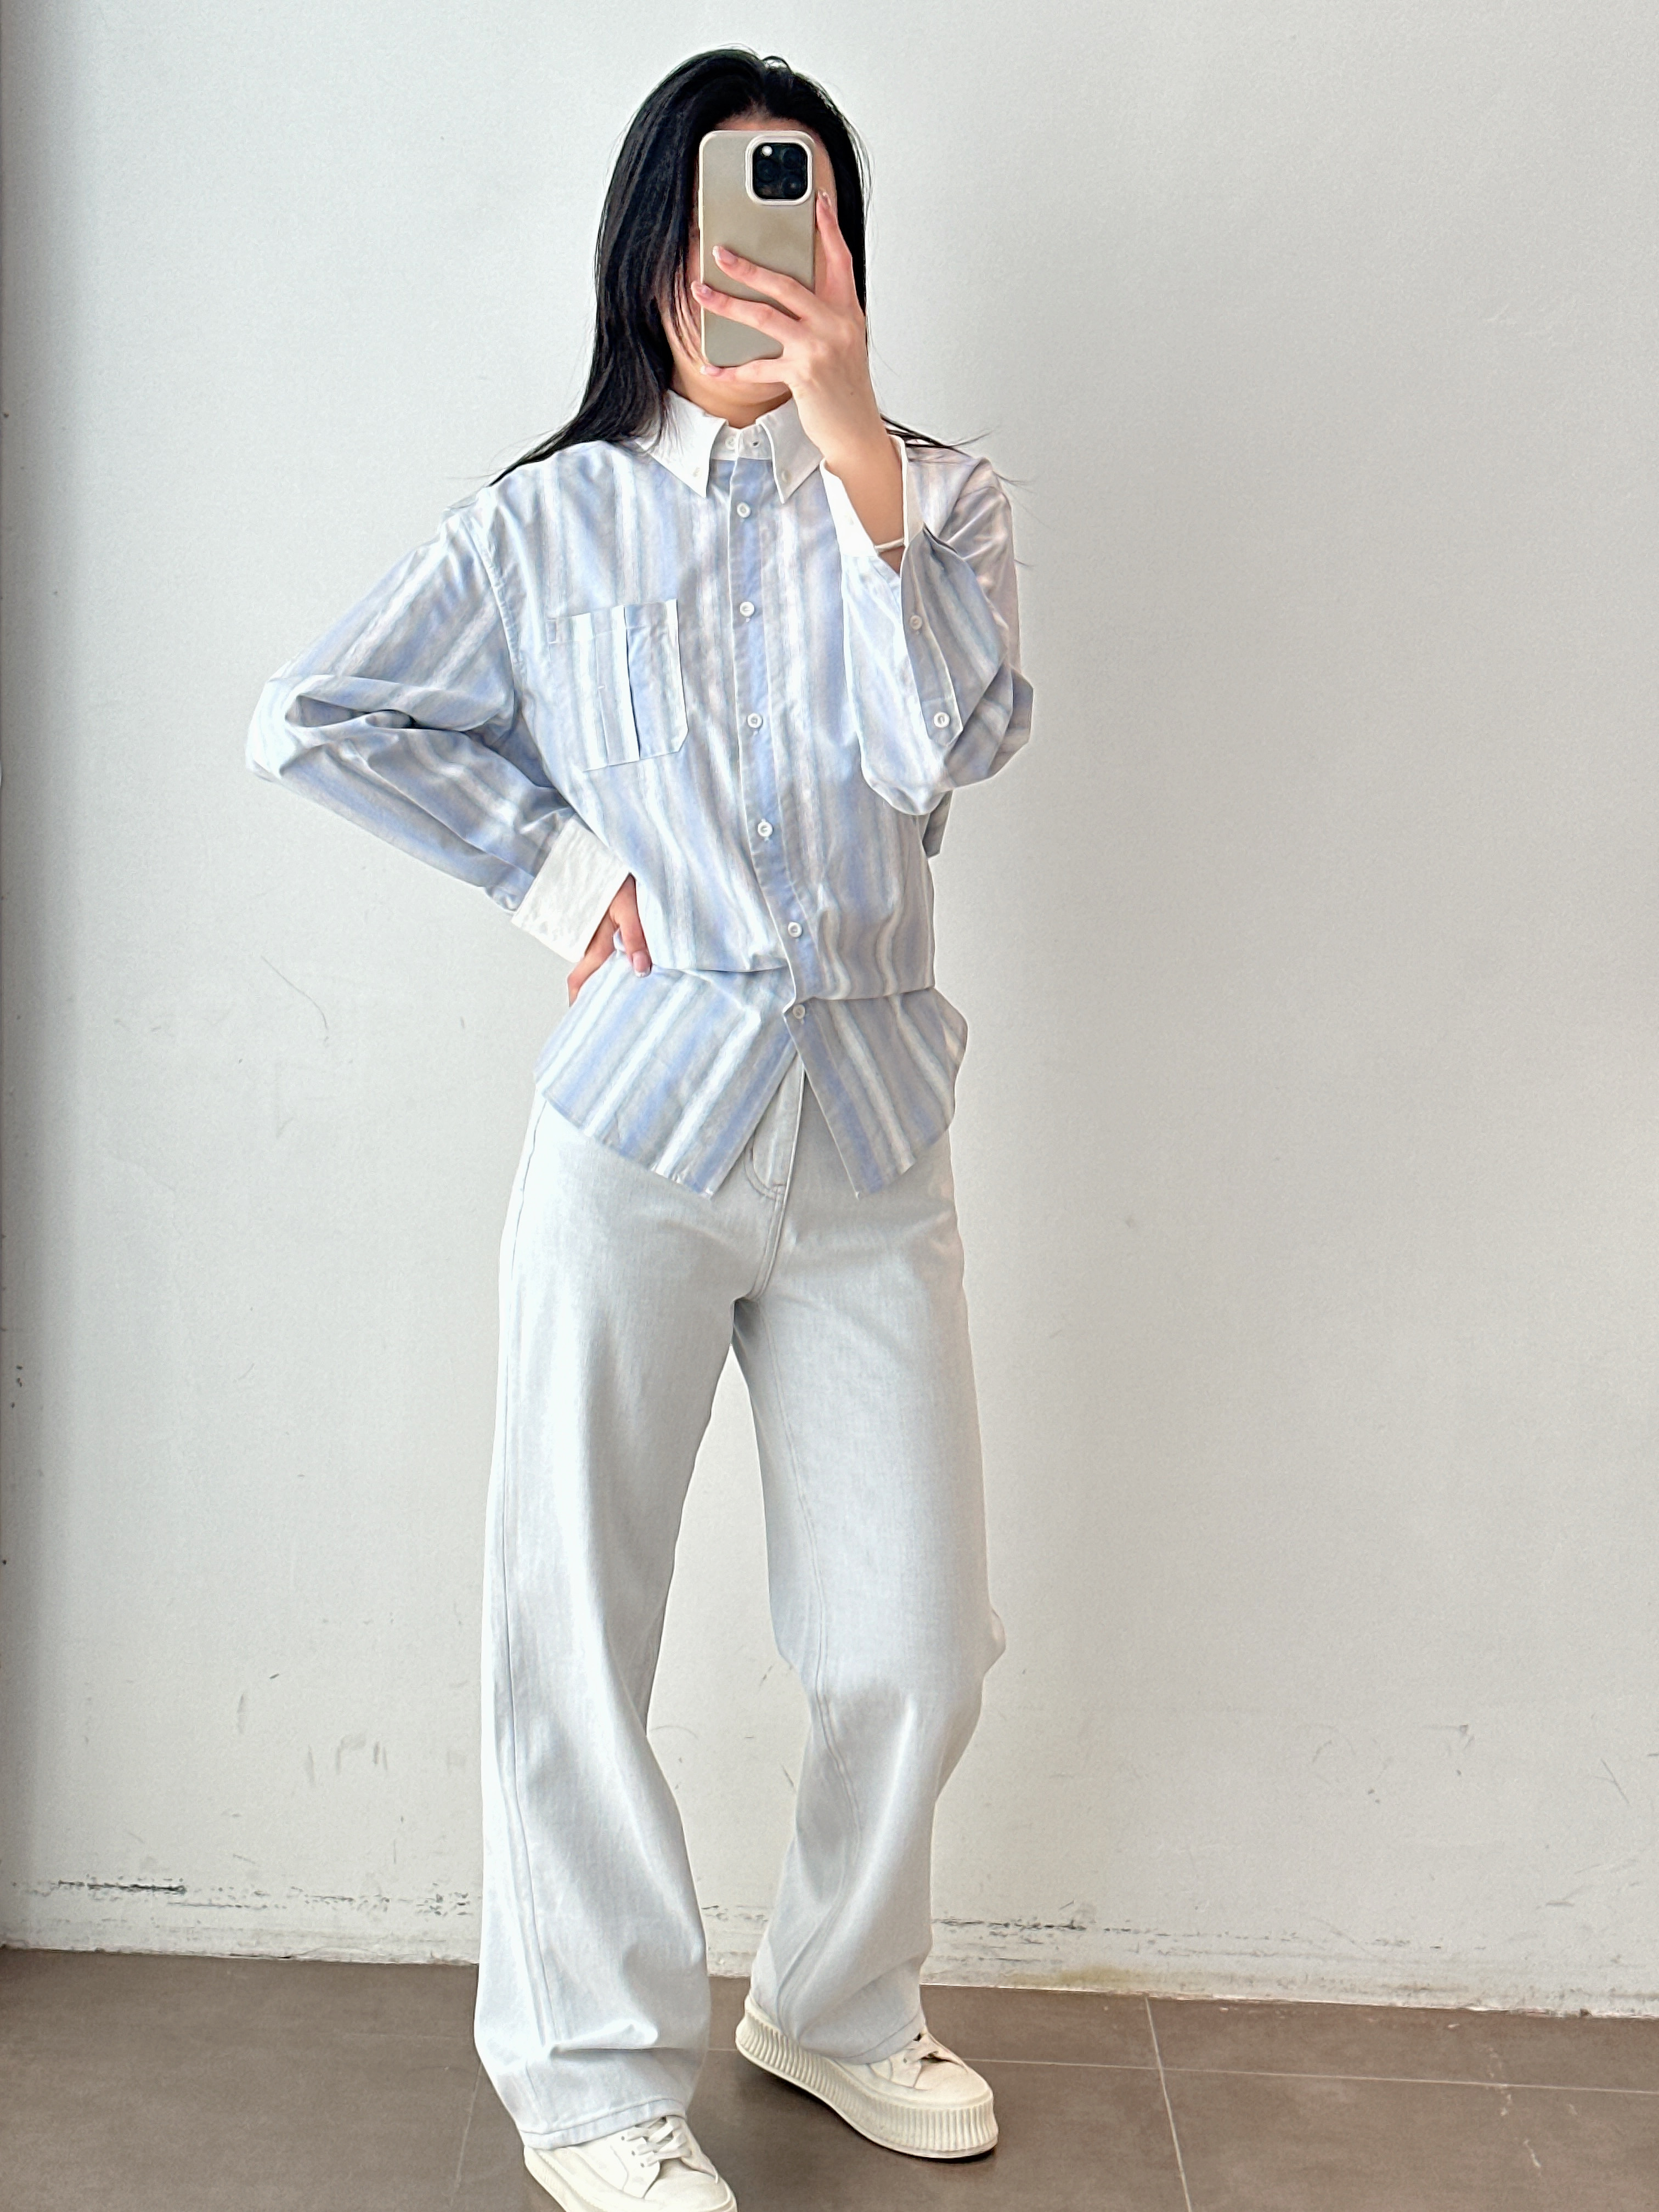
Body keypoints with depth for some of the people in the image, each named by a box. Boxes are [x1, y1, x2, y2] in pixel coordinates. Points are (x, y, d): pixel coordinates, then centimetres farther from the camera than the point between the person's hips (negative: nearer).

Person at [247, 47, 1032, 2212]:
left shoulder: (935, 494, 7)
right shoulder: (551, 521, 5)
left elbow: (952, 743, -12)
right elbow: (312, 716, 4)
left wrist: (851, 434, -16)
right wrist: (550, 861, -1)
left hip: (875, 1120, 2)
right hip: (645, 1107, -1)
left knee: (915, 1640, 7)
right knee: (576, 1627, 4)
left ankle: (841, 2001, 33)